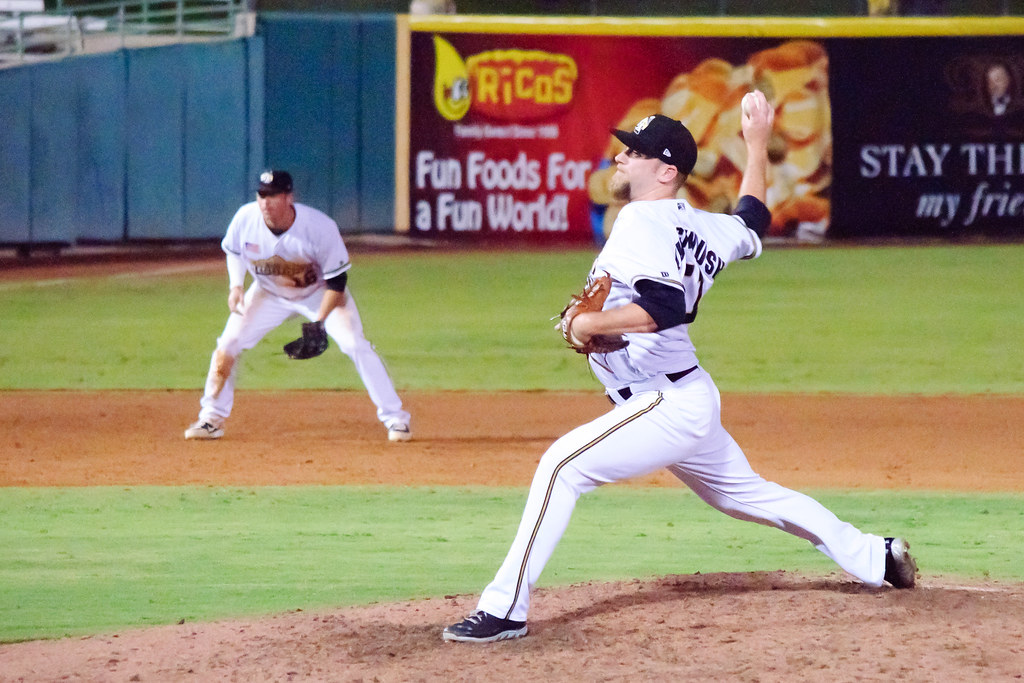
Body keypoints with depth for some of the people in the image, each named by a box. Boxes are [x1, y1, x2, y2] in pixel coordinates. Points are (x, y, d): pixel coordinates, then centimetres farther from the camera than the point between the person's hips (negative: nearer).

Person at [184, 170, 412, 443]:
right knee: (228, 343, -8)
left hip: (320, 294, -3)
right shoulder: (245, 218, -24)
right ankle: (212, 418, 7)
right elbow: (233, 251, 0)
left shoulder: (319, 226, -34)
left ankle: (395, 418, -7)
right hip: (269, 294, 3)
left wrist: (319, 322, -31)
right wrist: (235, 286, -17)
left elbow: (337, 280, -24)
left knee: (355, 345, -17)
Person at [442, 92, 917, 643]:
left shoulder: (643, 221, -16)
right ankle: (875, 559, 32)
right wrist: (757, 146, 39)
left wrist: (592, 324, -27)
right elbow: (751, 223, 32)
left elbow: (666, 307, -31)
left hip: (667, 405, -10)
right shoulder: (700, 227, 10)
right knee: (747, 493, 24)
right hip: (690, 400, 10)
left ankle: (504, 610, -24)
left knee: (563, 466, -18)